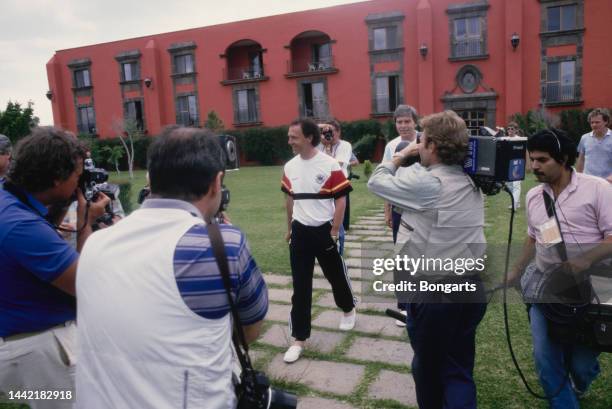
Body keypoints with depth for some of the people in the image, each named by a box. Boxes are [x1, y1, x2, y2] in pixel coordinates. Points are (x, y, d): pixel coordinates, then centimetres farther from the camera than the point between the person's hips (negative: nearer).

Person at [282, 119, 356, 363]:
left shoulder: (330, 165, -12)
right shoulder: (289, 167, 3)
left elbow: (341, 199, -9)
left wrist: (335, 231, -12)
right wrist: (289, 229, 17)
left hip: (324, 231, -3)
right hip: (300, 232, 4)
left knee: (336, 274, 15)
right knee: (300, 286, 4)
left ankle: (348, 310, 44)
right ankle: (299, 338, 12)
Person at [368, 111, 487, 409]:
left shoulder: (425, 183, -18)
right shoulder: (471, 181, 6)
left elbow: (376, 182, -6)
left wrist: (401, 156, 7)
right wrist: (413, 161, 12)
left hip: (433, 291, -6)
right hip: (471, 288, 7)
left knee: (428, 366, 17)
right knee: (459, 369, 15)